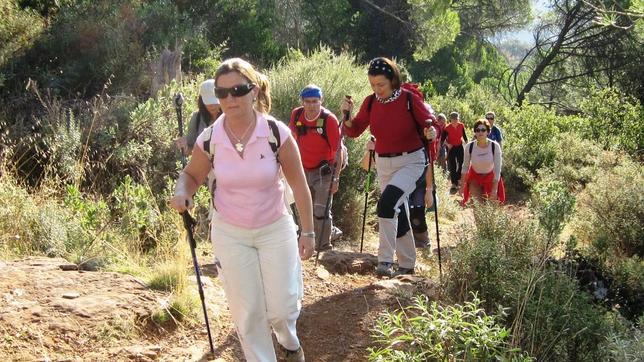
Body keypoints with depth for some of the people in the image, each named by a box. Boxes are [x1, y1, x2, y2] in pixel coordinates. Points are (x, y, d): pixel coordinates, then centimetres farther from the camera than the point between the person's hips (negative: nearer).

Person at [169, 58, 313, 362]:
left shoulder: (277, 132, -18)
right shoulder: (209, 139, -14)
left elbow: (299, 184, -7)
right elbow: (192, 175, 5)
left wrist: (308, 231, -4)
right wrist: (182, 192, -19)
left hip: (276, 229, -1)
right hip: (230, 234, 1)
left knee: (283, 308, 3)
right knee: (246, 313, 5)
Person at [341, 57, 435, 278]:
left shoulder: (409, 98, -13)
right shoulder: (370, 102, -1)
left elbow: (430, 124, -5)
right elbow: (354, 131, 3)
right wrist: (347, 115, -16)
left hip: (410, 162, -5)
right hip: (383, 163, 5)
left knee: (387, 203, -27)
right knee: (397, 213, 13)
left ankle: (385, 261, -21)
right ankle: (407, 264, 28)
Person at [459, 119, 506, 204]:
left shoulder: (495, 146, -24)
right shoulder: (469, 146, -20)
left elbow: (497, 169, -21)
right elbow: (465, 167, -7)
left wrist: (494, 190, -23)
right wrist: (462, 185, -4)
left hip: (490, 177, 0)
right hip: (474, 177, 0)